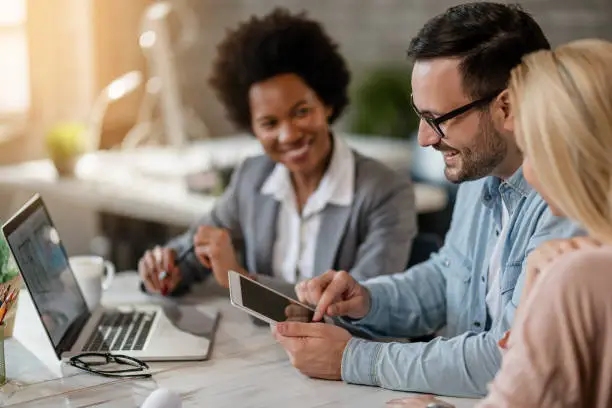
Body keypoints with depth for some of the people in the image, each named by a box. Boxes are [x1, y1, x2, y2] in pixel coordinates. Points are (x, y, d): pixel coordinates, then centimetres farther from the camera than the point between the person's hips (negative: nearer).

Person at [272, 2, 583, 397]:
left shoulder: (573, 203, -22)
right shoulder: (483, 171, 6)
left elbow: (511, 361, -25)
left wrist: (353, 360, -17)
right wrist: (368, 300, 2)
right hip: (463, 399, 7)